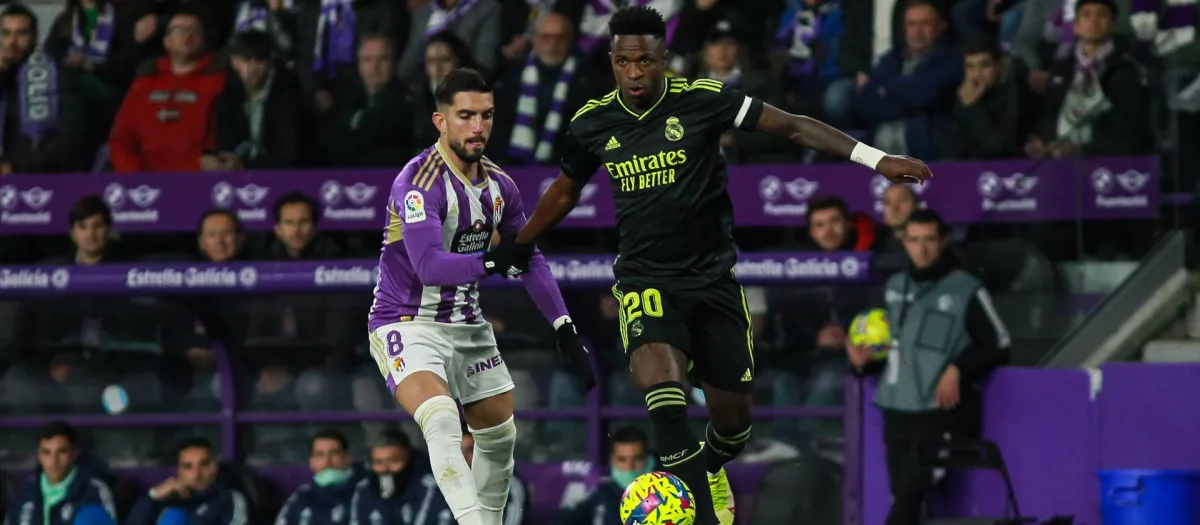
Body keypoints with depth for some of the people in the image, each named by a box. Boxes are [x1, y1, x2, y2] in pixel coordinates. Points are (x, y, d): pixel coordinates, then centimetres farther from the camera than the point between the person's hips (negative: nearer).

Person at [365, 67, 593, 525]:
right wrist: (492, 262, -43)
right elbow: (429, 264, -33)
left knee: (500, 435, 14)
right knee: (442, 419, -30)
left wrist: (564, 328, 9)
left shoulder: (499, 185, 3)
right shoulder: (419, 182, -22)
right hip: (408, 325, -8)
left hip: (467, 324, 8)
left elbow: (530, 259, 13)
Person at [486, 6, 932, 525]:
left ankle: (711, 469, 44)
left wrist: (876, 159, -15)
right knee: (658, 368, -32)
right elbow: (566, 190, 19)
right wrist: (519, 244, 31)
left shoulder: (702, 100, -10)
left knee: (733, 415, 7)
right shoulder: (594, 123, -1)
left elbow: (793, 126, -9)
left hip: (712, 276, 0)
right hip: (645, 280, 0)